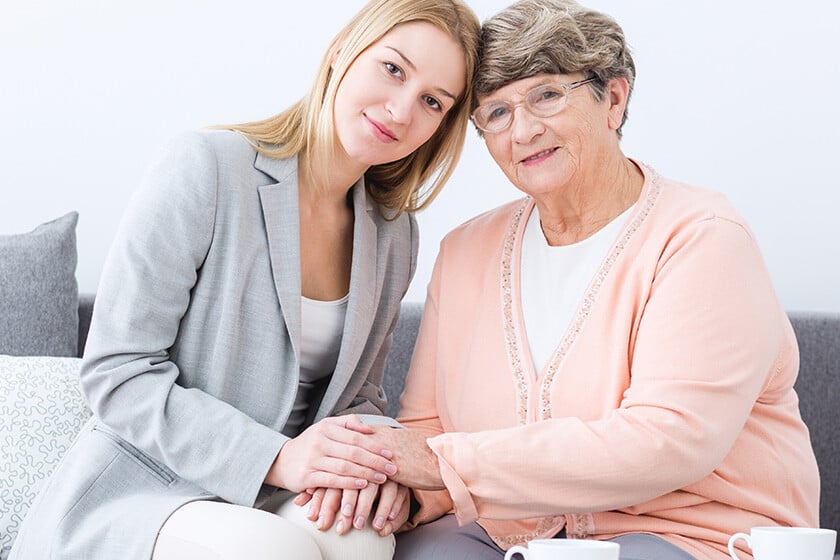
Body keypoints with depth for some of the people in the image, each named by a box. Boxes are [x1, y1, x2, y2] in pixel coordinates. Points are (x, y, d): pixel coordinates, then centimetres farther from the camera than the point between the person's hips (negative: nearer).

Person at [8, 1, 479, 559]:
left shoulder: (394, 234, 8)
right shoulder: (204, 168, -12)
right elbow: (116, 373, -14)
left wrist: (372, 466, -11)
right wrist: (275, 458, -24)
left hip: (265, 503, 4)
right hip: (139, 489, -4)